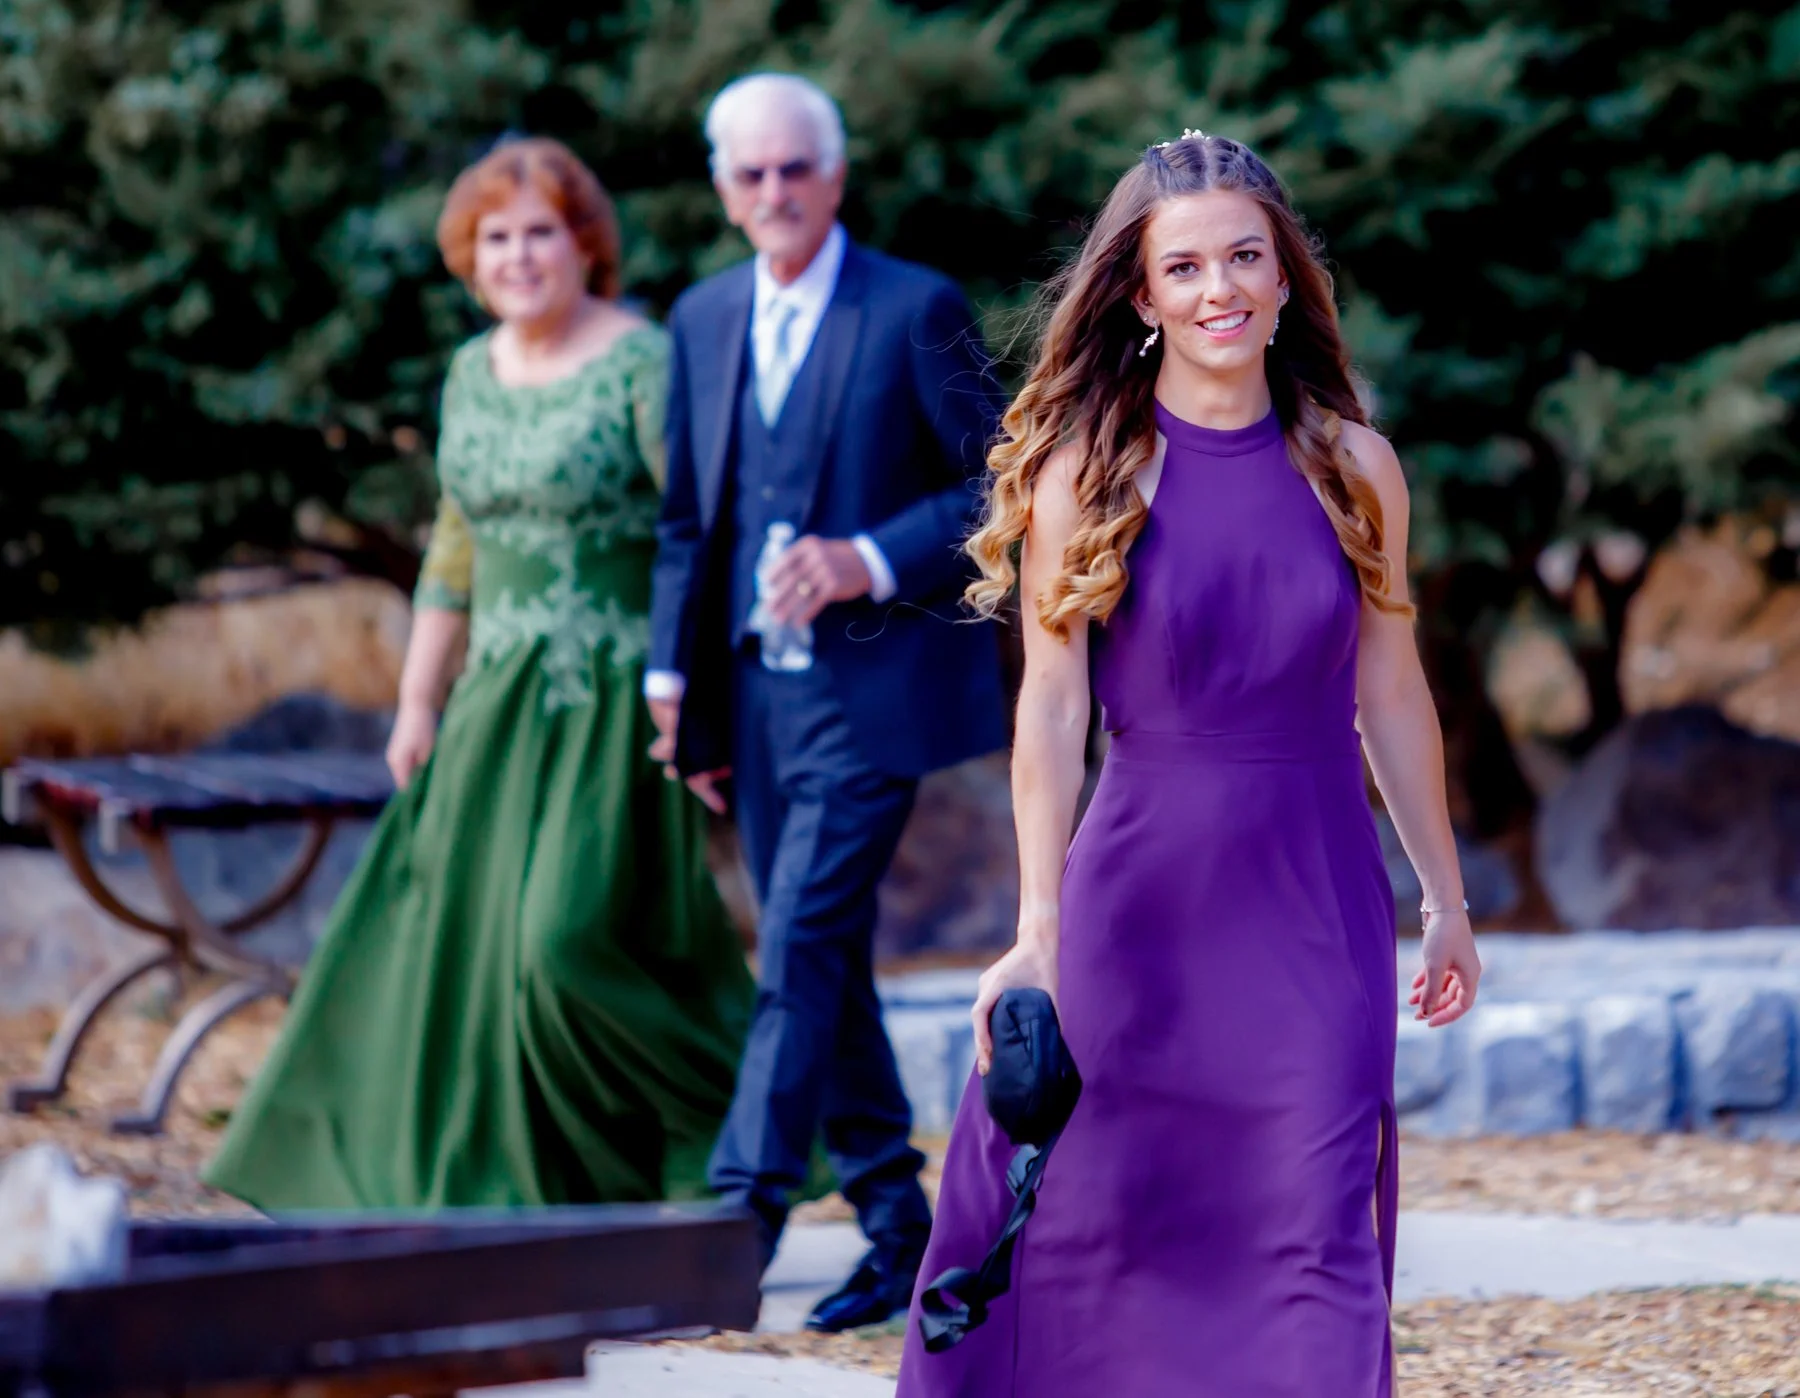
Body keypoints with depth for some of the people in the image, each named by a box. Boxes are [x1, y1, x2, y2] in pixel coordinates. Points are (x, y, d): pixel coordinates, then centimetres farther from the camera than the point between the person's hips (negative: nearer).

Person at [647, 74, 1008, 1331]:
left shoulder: (916, 311, -6)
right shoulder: (704, 320, 12)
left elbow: (999, 488, -5)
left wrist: (872, 561, -17)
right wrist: (677, 676, 10)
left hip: (872, 684, -6)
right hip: (758, 690, 6)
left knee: (802, 946, -14)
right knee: (820, 961, 9)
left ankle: (740, 1219, -15)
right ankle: (898, 1228, 18)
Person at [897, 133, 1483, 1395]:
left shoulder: (1355, 470, 2)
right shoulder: (1083, 473, -4)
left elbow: (1391, 697, 10)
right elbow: (1052, 705, -7)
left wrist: (1447, 902, 14)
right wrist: (1039, 933, -12)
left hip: (1317, 905, 1)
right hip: (1141, 894, -1)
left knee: (1314, 1233, -4)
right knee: (1095, 1218, 6)